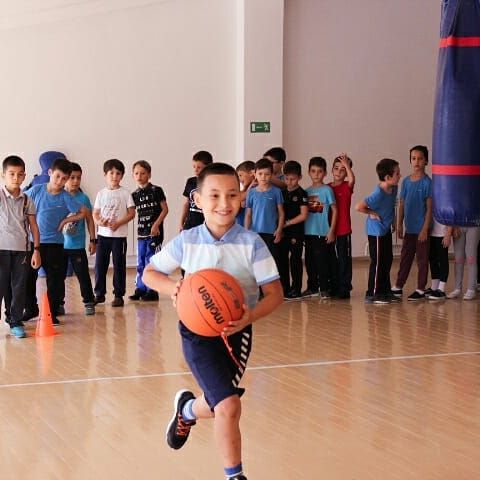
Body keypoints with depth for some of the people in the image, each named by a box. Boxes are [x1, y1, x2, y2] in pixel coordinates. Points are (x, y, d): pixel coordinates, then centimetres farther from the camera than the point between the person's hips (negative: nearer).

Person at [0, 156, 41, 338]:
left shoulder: (27, 200, 7)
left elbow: (33, 226, 9)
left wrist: (36, 250, 4)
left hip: (22, 249, 3)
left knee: (19, 287, 6)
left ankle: (16, 322, 15)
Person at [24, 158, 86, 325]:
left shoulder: (66, 198, -7)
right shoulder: (36, 190, -4)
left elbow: (84, 212, -2)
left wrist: (66, 220, -6)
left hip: (53, 243, -1)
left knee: (55, 280, 2)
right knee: (28, 278, 8)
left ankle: (52, 313, 13)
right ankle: (31, 309, 25)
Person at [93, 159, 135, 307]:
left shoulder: (125, 193, -1)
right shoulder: (101, 193, 7)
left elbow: (131, 213, -4)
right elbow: (95, 214, 7)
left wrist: (118, 223, -17)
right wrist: (100, 222, -15)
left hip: (119, 235, -3)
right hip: (103, 234, 3)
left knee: (119, 265, 1)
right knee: (100, 264, 4)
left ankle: (119, 295, 8)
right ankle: (99, 293, 15)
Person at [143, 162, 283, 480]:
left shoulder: (252, 244, -12)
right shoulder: (186, 242, -9)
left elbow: (275, 293, -12)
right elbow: (150, 273, 4)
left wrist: (251, 316, -31)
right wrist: (173, 287, -17)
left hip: (236, 331, 2)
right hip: (198, 330, -2)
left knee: (218, 406, 12)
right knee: (229, 406, -15)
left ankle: (187, 409, 50)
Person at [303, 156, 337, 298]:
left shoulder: (327, 190, -4)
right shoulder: (307, 191, 9)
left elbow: (334, 210, -4)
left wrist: (331, 230, -9)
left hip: (323, 232, -5)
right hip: (308, 232, 5)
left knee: (322, 260, -4)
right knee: (309, 261, 10)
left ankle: (324, 288, 5)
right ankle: (312, 287, 21)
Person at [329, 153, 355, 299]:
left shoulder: (347, 186, -3)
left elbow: (352, 179, -26)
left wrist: (346, 165, -25)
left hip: (343, 229, -4)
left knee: (344, 259, 0)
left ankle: (344, 288, 5)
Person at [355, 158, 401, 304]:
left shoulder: (394, 188, -4)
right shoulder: (378, 194, -28)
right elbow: (358, 207, -30)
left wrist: (393, 222, 15)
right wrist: (372, 213, -18)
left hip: (386, 230, 9)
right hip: (376, 231, -9)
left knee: (387, 260, 16)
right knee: (377, 263, -2)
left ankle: (385, 291, 28)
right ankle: (372, 294, 6)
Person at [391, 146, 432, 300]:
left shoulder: (427, 182, -10)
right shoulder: (406, 181, 6)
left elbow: (429, 208, -11)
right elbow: (402, 204, 10)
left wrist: (425, 229, -14)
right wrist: (399, 225, 7)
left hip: (421, 228, -5)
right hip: (409, 228, 5)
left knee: (422, 259, 4)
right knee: (405, 257, 13)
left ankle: (421, 290, 12)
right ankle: (398, 286, 22)